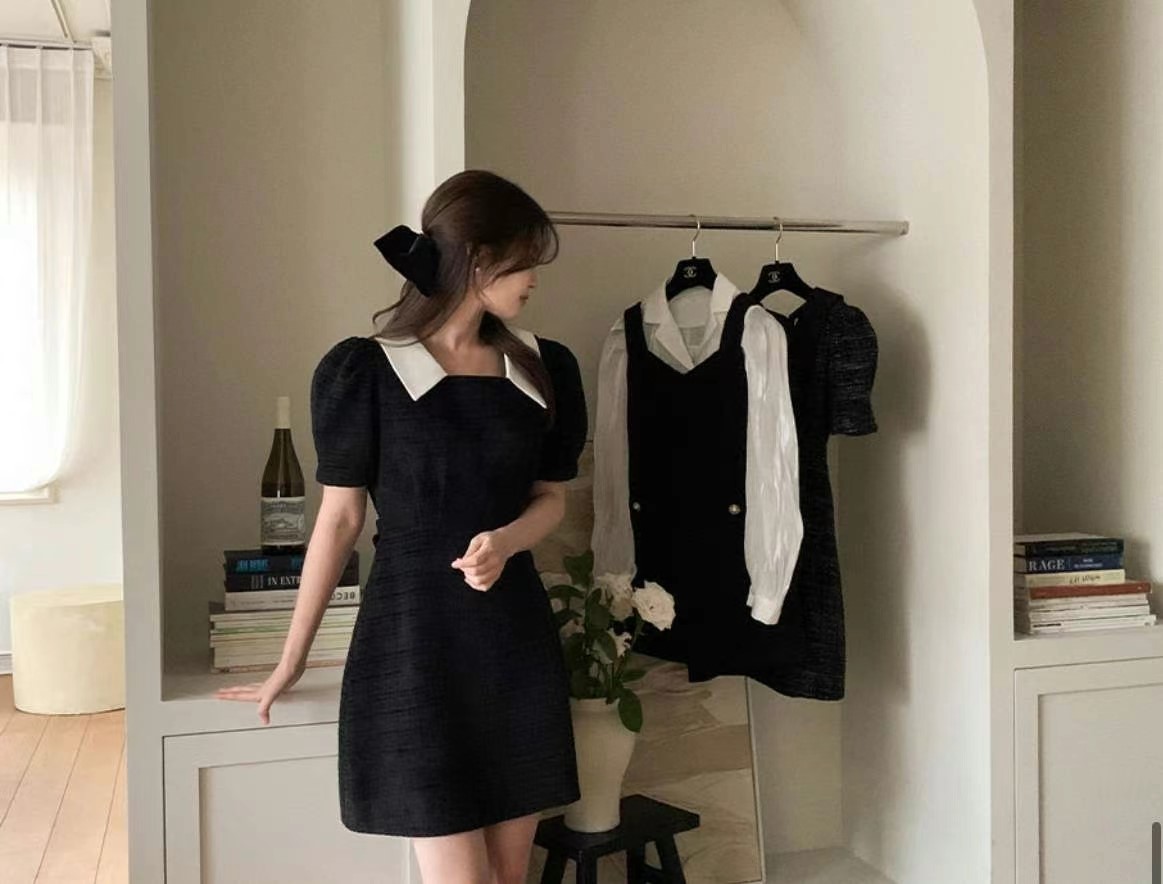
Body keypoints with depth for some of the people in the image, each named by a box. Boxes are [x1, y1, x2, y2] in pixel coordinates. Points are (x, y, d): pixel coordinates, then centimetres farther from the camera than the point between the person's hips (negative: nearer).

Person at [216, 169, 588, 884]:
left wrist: (505, 541, -12)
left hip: (516, 641, 5)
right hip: (413, 641, -4)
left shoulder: (544, 369, 5)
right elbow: (341, 516, -2)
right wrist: (293, 658, 2)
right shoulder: (366, 371, -7)